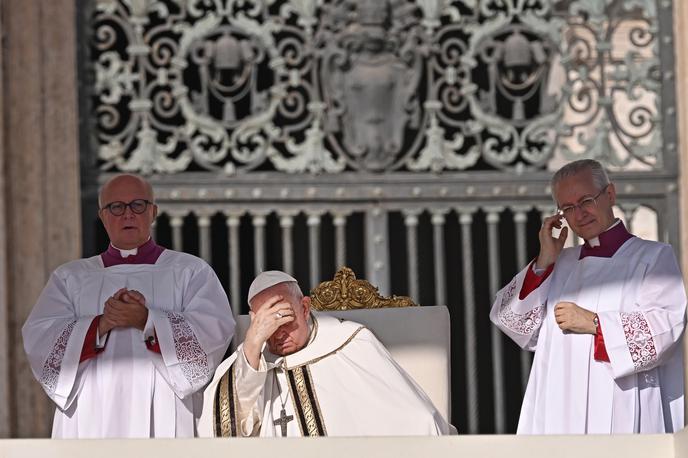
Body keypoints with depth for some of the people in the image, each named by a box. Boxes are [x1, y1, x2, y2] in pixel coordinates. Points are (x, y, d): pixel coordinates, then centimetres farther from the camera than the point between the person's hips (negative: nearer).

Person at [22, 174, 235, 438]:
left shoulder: (190, 272, 13)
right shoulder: (70, 277, 18)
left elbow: (215, 330, -4)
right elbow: (37, 337, 3)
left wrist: (147, 321, -16)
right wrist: (102, 324, -12)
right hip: (90, 422, 1)